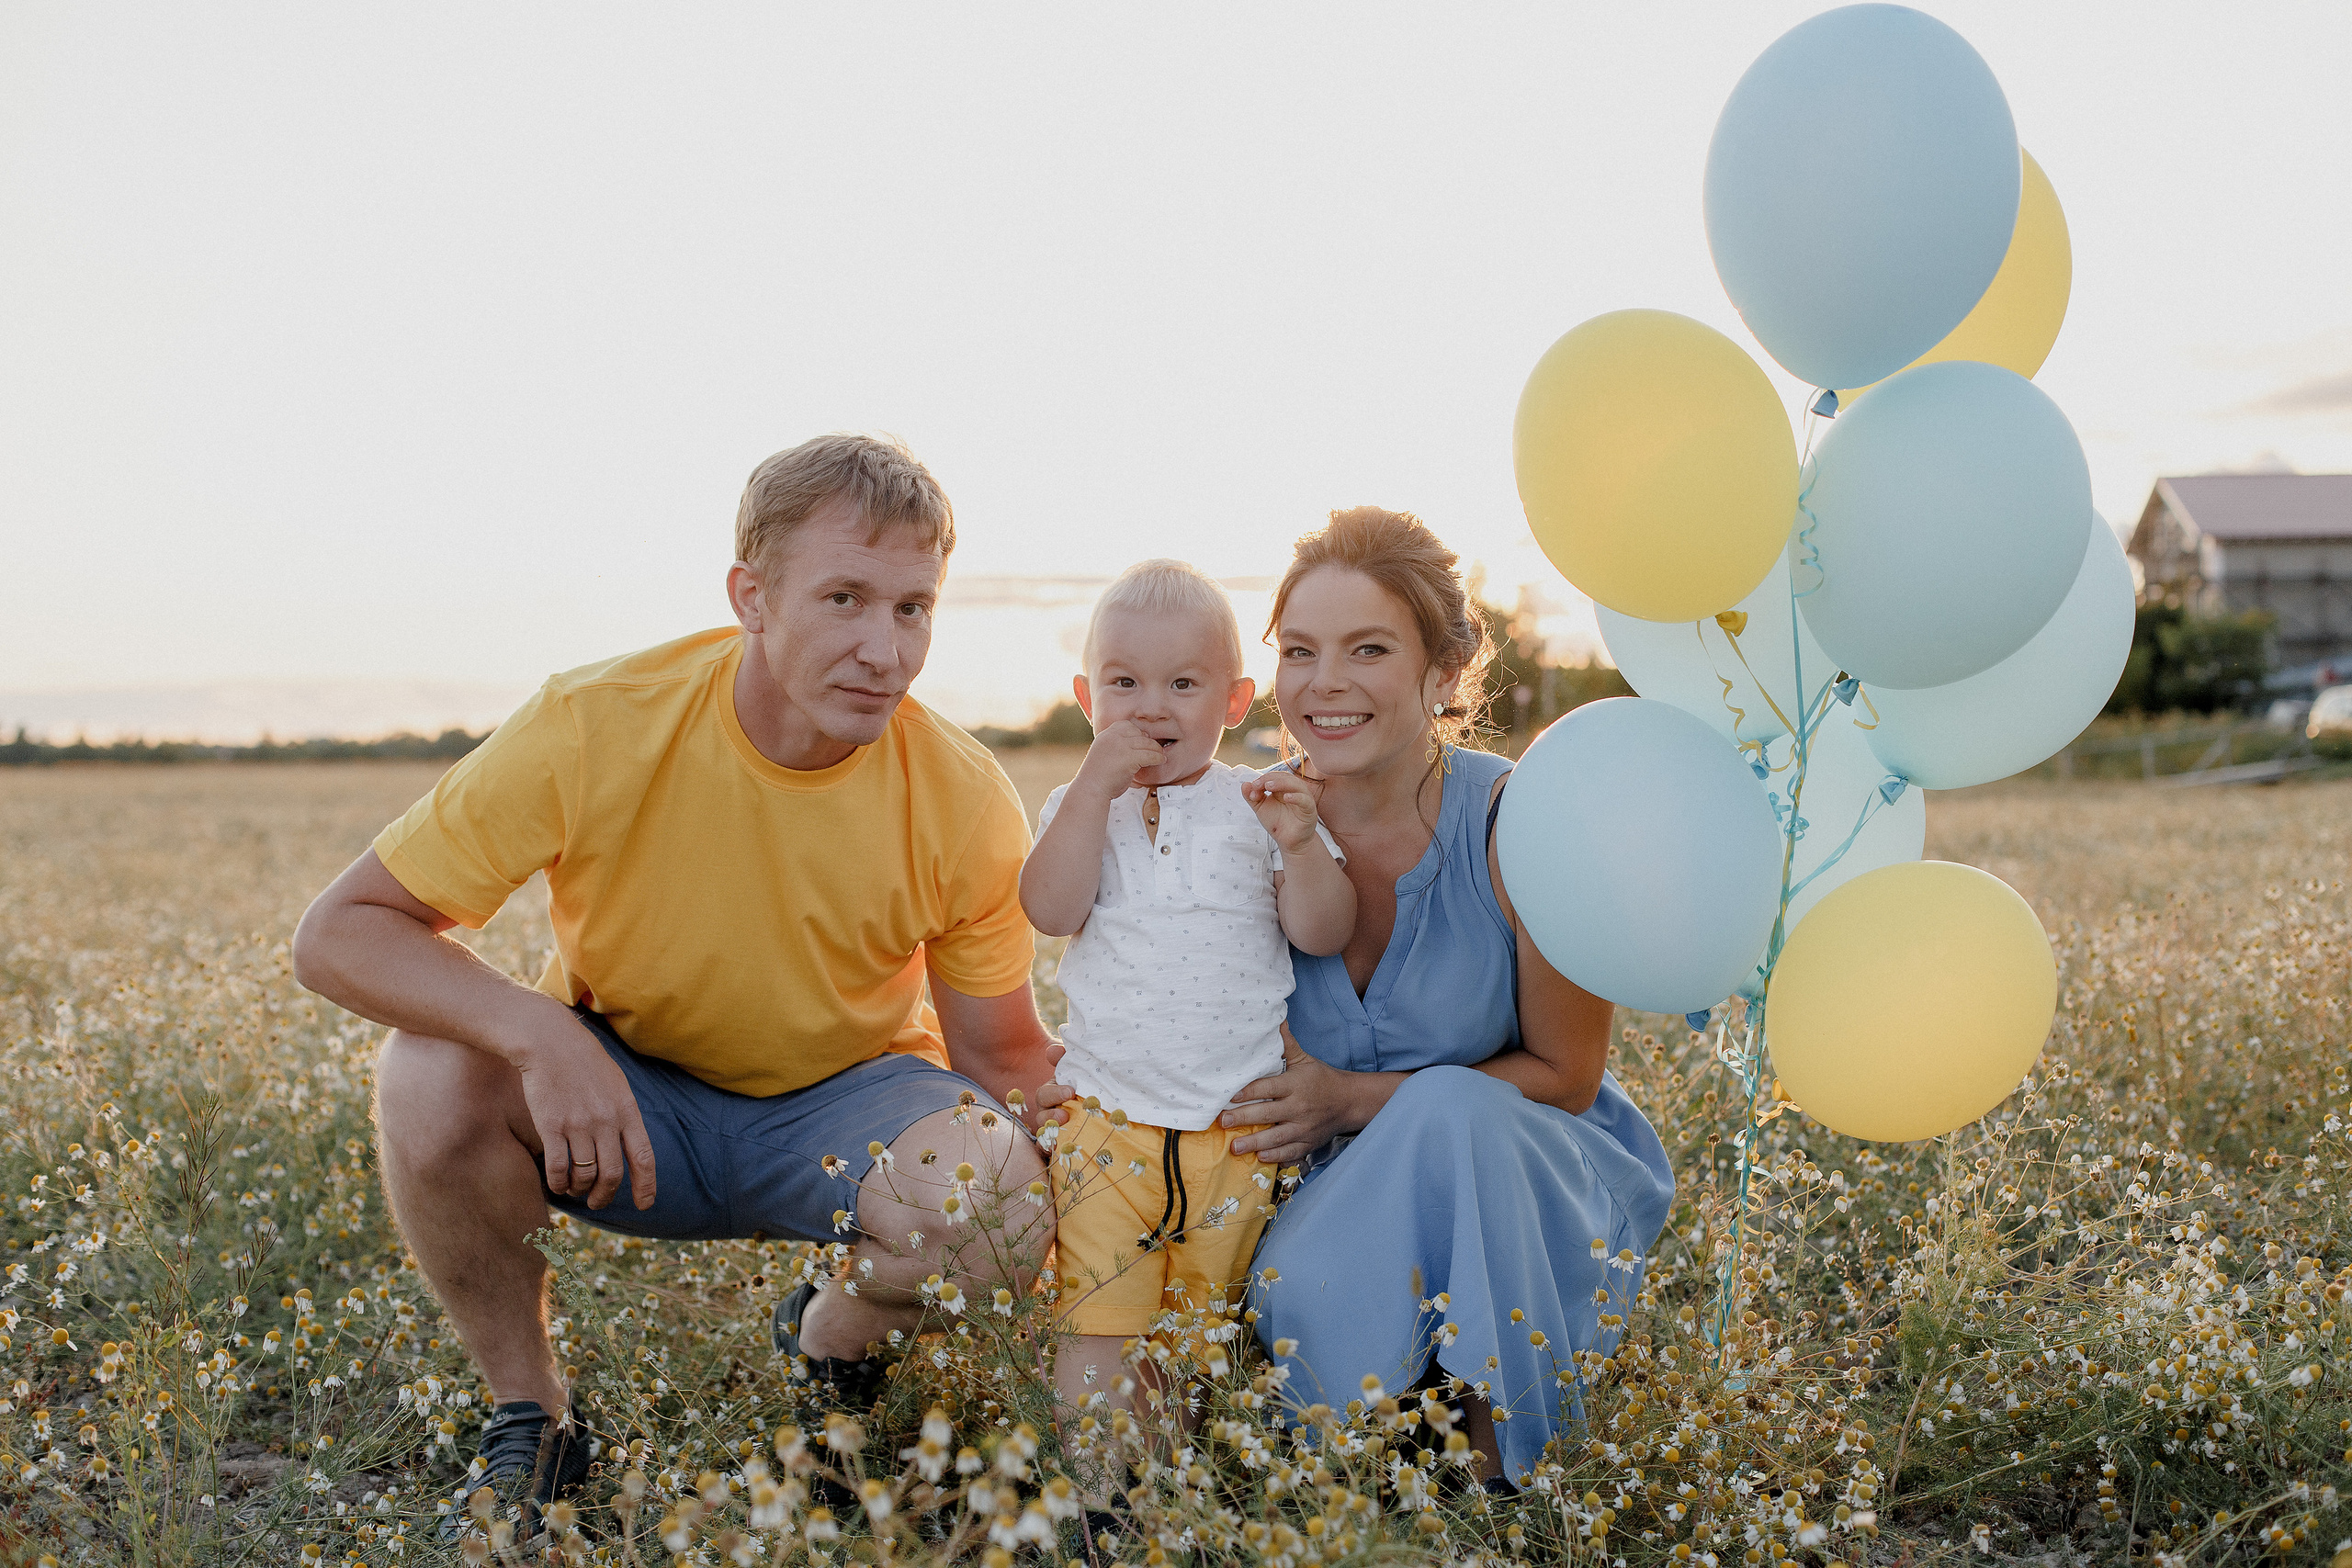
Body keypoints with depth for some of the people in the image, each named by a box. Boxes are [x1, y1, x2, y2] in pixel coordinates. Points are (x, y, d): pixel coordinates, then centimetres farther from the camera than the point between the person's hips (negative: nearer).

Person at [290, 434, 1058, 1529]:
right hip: (617, 1095, 0)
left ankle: (829, 1338, 7)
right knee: (432, 1077, -30)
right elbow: (337, 935, -20)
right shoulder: (594, 729, -24)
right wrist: (541, 1031, -38)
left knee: (1001, 1205, -31)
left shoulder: (966, 803, -19)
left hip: (842, 1105, 0)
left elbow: (1001, 1053, -8)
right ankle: (527, 1412, -3)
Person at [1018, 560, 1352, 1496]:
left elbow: (1323, 934, -4)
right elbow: (1051, 910, -13)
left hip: (1243, 1121, 0)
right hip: (1112, 1118, 0)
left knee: (1207, 1316, 10)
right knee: (1099, 1321, -1)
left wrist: (1299, 843, -20)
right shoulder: (1081, 806, 5)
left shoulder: (1260, 806, 3)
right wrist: (1096, 785, -17)